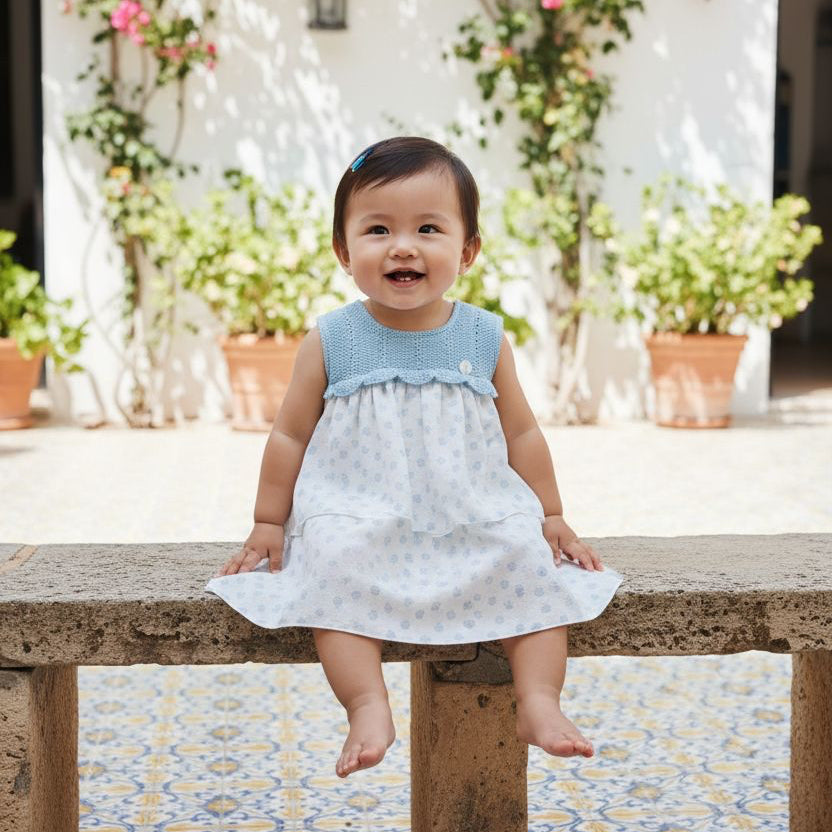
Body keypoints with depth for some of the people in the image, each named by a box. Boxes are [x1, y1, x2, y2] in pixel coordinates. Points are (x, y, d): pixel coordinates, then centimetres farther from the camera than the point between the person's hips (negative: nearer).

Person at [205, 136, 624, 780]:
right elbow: (290, 436, 7)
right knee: (337, 569, -31)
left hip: (477, 525, 2)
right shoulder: (331, 342, -1)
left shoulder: (484, 338, 4)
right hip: (359, 524, -2)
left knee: (536, 567, -21)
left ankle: (540, 701, -16)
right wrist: (268, 524, 6)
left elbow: (521, 433, 12)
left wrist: (552, 519, 11)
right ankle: (368, 707, -32)